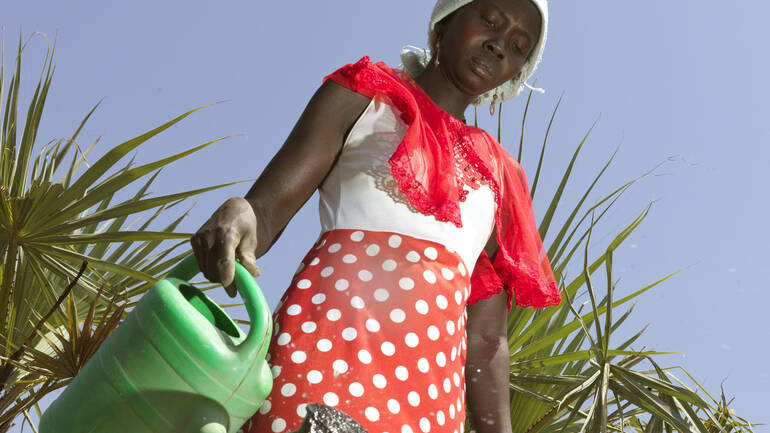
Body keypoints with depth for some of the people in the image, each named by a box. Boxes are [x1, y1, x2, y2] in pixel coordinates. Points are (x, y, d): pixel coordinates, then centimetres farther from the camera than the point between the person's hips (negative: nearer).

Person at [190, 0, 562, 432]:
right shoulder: (363, 97, 15)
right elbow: (265, 210, 2)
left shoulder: (500, 179, 24)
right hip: (328, 343, -3)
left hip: (433, 391, 4)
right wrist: (237, 215, -21)